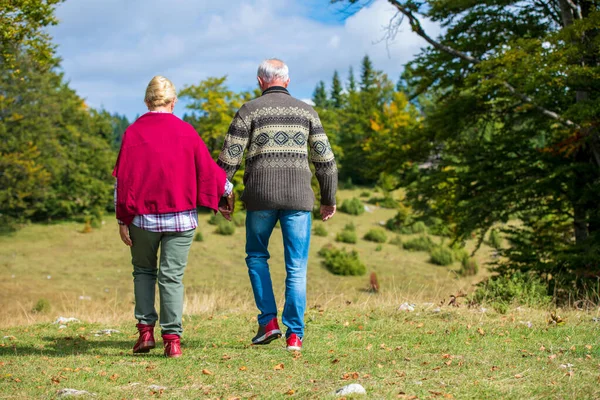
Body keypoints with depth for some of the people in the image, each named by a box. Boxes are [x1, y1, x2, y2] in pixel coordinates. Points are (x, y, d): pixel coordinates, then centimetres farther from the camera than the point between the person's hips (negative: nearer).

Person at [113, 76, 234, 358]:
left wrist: (122, 219, 1)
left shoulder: (133, 132, -2)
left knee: (143, 271, 18)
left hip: (143, 217, 0)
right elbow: (206, 168, 5)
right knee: (172, 276, 3)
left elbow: (123, 179, -3)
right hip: (181, 217, 0)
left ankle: (145, 330, 9)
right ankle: (172, 339, -2)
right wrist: (226, 190, 24)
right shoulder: (186, 132, -1)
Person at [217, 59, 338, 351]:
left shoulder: (249, 111, 3)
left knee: (257, 256, 19)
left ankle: (268, 321, 9)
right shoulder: (306, 111, 10)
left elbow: (228, 158, -1)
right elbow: (325, 160, 8)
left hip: (261, 197, -1)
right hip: (298, 197, 1)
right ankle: (294, 335, 0)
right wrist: (329, 200, 17)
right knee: (297, 268, 5)